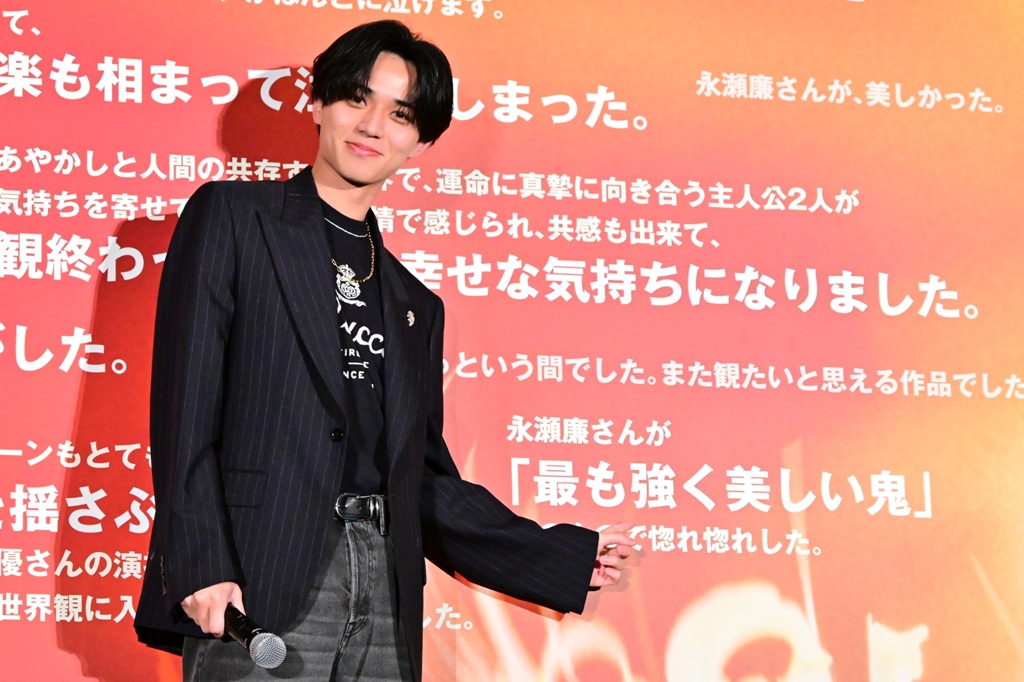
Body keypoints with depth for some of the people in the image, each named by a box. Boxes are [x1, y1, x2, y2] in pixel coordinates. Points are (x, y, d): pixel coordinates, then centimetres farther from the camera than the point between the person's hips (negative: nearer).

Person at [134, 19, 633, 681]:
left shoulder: (415, 304, 22)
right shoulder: (231, 216, 6)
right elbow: (185, 401, -4)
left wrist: (568, 558, 17)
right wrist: (198, 567, -15)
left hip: (386, 605, 5)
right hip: (258, 584, -5)